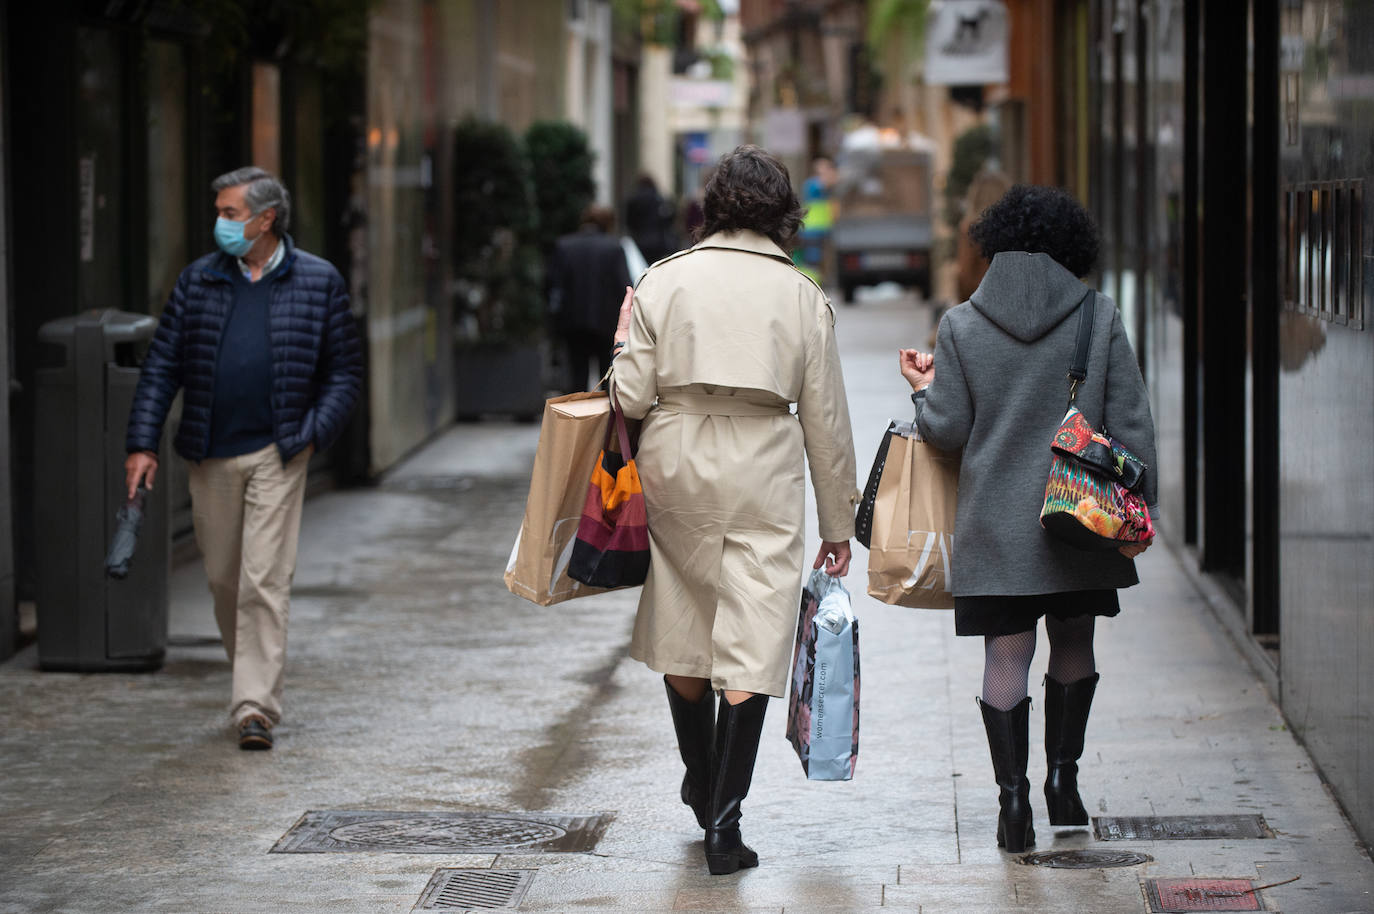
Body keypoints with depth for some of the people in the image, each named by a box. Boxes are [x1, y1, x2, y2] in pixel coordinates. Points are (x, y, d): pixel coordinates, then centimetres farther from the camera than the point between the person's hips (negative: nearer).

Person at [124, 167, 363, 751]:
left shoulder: (318, 282, 2)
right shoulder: (198, 281, 6)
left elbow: (345, 372, 6)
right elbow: (161, 367, 6)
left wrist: (314, 433, -8)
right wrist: (142, 443, -2)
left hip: (277, 454, -3)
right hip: (210, 454, 3)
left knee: (265, 581, -10)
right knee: (223, 578, 10)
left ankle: (256, 707, -9)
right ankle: (254, 678, 29)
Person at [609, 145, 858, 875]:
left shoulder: (663, 281, 1)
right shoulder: (802, 295, 2)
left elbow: (632, 396, -3)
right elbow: (825, 419, 5)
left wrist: (624, 341, 18)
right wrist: (838, 525, 13)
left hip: (674, 468, 1)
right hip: (763, 481, -1)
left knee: (680, 631, 18)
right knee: (750, 647, 1)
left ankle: (701, 782, 36)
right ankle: (723, 821, -4)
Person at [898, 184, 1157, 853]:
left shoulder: (961, 325, -3)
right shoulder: (1100, 319, -3)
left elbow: (946, 430, -2)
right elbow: (1131, 422, -2)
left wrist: (924, 391, 18)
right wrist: (1139, 508, 5)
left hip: (996, 525, 0)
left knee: (1006, 656, 4)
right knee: (1073, 644, 17)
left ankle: (1013, 796, 1)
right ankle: (1063, 778, 16)